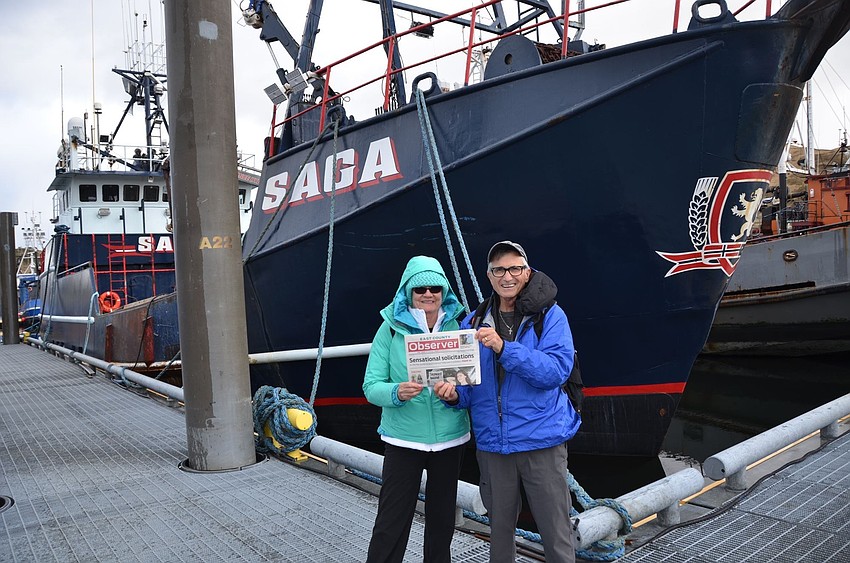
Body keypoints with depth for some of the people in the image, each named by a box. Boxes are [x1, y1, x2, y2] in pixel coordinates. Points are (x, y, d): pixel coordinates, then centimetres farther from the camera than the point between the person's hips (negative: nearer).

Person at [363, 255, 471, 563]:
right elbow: (371, 385, -7)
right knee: (390, 525, 0)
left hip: (450, 438, 3)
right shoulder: (391, 328, -5)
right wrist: (398, 393, -27)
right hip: (403, 438, -2)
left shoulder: (457, 325, 1)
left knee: (442, 520, 17)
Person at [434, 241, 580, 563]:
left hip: (541, 441, -3)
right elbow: (470, 387, 9)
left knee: (556, 533, 6)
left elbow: (556, 371, -18)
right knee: (499, 527, 18)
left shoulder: (550, 315, -5)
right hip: (492, 443, 3)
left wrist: (504, 348, -27)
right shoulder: (474, 322, 5)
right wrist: (454, 395, -14)